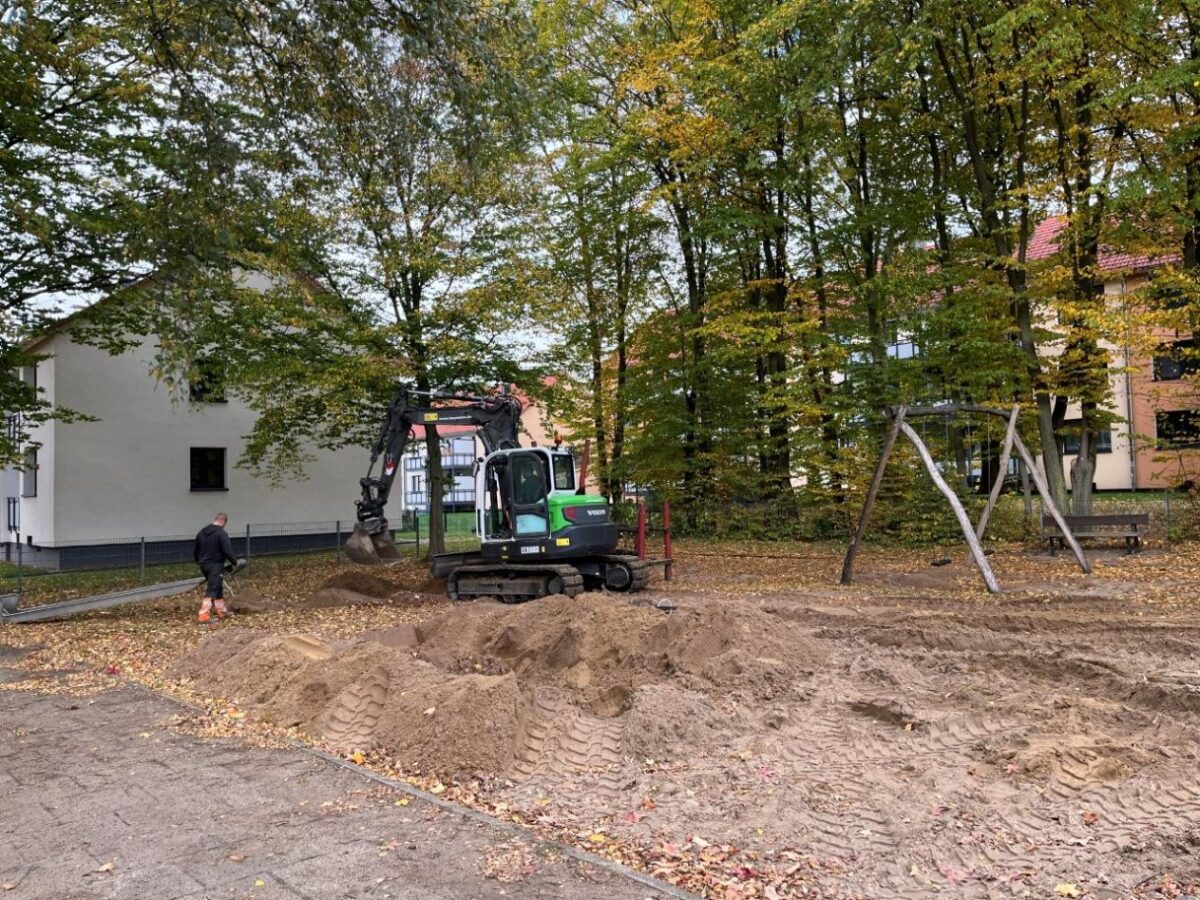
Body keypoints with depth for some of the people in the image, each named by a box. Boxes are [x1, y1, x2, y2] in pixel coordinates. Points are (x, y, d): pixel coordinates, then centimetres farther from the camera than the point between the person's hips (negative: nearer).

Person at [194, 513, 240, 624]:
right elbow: (228, 551, -17)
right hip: (216, 565, -8)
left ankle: (221, 611, 27)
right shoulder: (222, 533, -14)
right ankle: (204, 616, -16)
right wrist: (235, 562, 0)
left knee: (218, 587, 20)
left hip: (204, 565, 8)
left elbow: (195, 551, 19)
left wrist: (199, 562, 33)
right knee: (212, 590, -9)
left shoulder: (201, 532, 11)